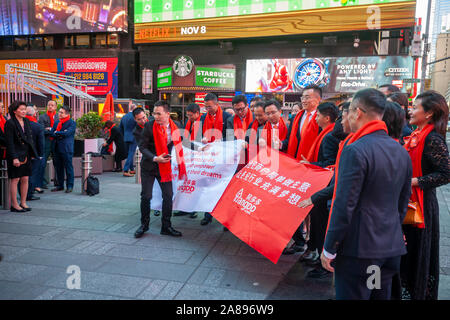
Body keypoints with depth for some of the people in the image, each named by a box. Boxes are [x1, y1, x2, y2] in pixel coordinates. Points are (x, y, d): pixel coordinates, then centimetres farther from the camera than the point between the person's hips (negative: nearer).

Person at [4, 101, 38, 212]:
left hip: (26, 155, 7)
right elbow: (9, 142, -13)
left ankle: (23, 203, 17)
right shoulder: (10, 123, -10)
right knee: (15, 179, -1)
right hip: (16, 155, -6)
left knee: (25, 179, 8)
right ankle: (14, 205, 6)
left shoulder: (26, 121, 11)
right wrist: (14, 158, -18)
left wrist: (32, 153, 9)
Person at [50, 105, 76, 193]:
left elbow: (67, 133, -16)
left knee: (68, 167, -2)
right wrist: (61, 134, -9)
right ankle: (60, 185, 21)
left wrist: (57, 133, -2)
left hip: (67, 149, -6)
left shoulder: (72, 123, -5)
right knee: (59, 168, 11)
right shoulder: (56, 122, 15)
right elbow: (51, 133, 7)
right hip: (57, 148, 6)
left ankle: (69, 186, 6)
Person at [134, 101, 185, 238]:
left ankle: (166, 226, 16)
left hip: (165, 165, 3)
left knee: (168, 195, 2)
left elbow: (177, 142, 10)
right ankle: (144, 225, 22)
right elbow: (142, 146, -10)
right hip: (148, 166, -2)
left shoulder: (174, 126, -4)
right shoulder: (149, 126, -14)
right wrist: (155, 158, -23)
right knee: (146, 196, 2)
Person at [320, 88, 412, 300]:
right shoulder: (401, 152, 7)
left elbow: (344, 205, -20)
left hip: (358, 248, -8)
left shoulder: (355, 150, -19)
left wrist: (329, 249, -12)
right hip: (392, 247, 8)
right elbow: (402, 204, 15)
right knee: (381, 295, 21)